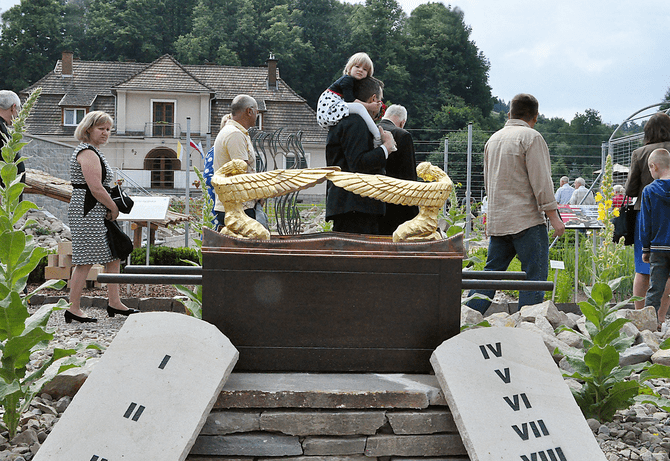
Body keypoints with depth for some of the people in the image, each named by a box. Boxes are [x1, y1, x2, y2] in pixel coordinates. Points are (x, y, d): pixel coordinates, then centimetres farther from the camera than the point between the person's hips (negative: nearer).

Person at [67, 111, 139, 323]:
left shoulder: (92, 151, 20)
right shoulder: (88, 153, -14)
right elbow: (95, 188, -21)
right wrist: (114, 208, -10)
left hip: (96, 213, 11)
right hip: (88, 212, -11)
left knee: (114, 255, 11)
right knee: (85, 261, -7)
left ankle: (114, 303, 14)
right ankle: (73, 309, -2)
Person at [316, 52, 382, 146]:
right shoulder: (347, 80, -8)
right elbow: (350, 100, -20)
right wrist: (369, 106, -18)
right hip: (328, 111, -11)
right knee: (359, 107, -21)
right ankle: (378, 137, -27)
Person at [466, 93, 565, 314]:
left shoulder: (493, 139, 17)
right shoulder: (531, 137, -7)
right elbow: (541, 180, -13)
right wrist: (554, 217, -10)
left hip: (497, 220, 7)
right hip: (527, 220, -7)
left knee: (491, 272, 11)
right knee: (535, 275, -3)